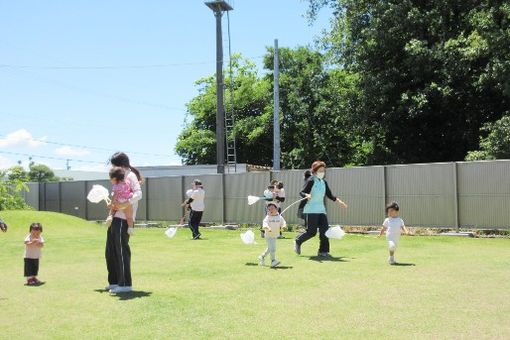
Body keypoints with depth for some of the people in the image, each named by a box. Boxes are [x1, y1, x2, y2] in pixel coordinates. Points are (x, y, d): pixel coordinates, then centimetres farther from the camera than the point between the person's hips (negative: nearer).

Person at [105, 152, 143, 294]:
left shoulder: (130, 176, -8)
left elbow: (138, 194, -23)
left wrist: (126, 204, -33)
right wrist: (112, 204, 5)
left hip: (123, 220, -10)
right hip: (115, 218, 10)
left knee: (122, 251, -5)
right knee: (110, 251, 14)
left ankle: (125, 284, 2)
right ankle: (114, 282, 24)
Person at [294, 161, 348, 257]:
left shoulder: (324, 182, 13)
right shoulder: (311, 181, -8)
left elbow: (329, 195, 21)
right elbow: (302, 192, -14)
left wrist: (338, 201, 12)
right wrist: (306, 195, -35)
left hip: (321, 210, 7)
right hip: (311, 210, -7)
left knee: (324, 230, -2)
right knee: (311, 232, -7)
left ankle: (323, 251, 7)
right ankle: (298, 241, 18)